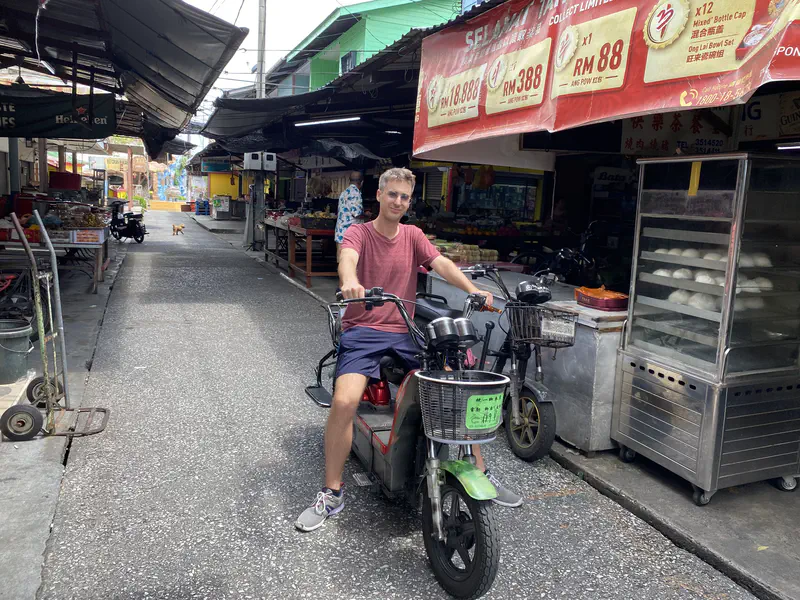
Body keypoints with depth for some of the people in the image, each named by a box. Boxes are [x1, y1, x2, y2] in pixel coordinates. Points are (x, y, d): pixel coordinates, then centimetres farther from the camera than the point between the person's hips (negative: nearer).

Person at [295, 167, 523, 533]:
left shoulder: (412, 235, 13)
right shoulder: (359, 233, 1)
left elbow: (440, 263, -2)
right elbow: (347, 258, -22)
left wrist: (473, 289, -21)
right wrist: (350, 281, -46)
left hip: (404, 333, 4)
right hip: (362, 332, -3)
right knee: (344, 402, -25)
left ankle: (481, 474, 9)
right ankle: (331, 494, -7)